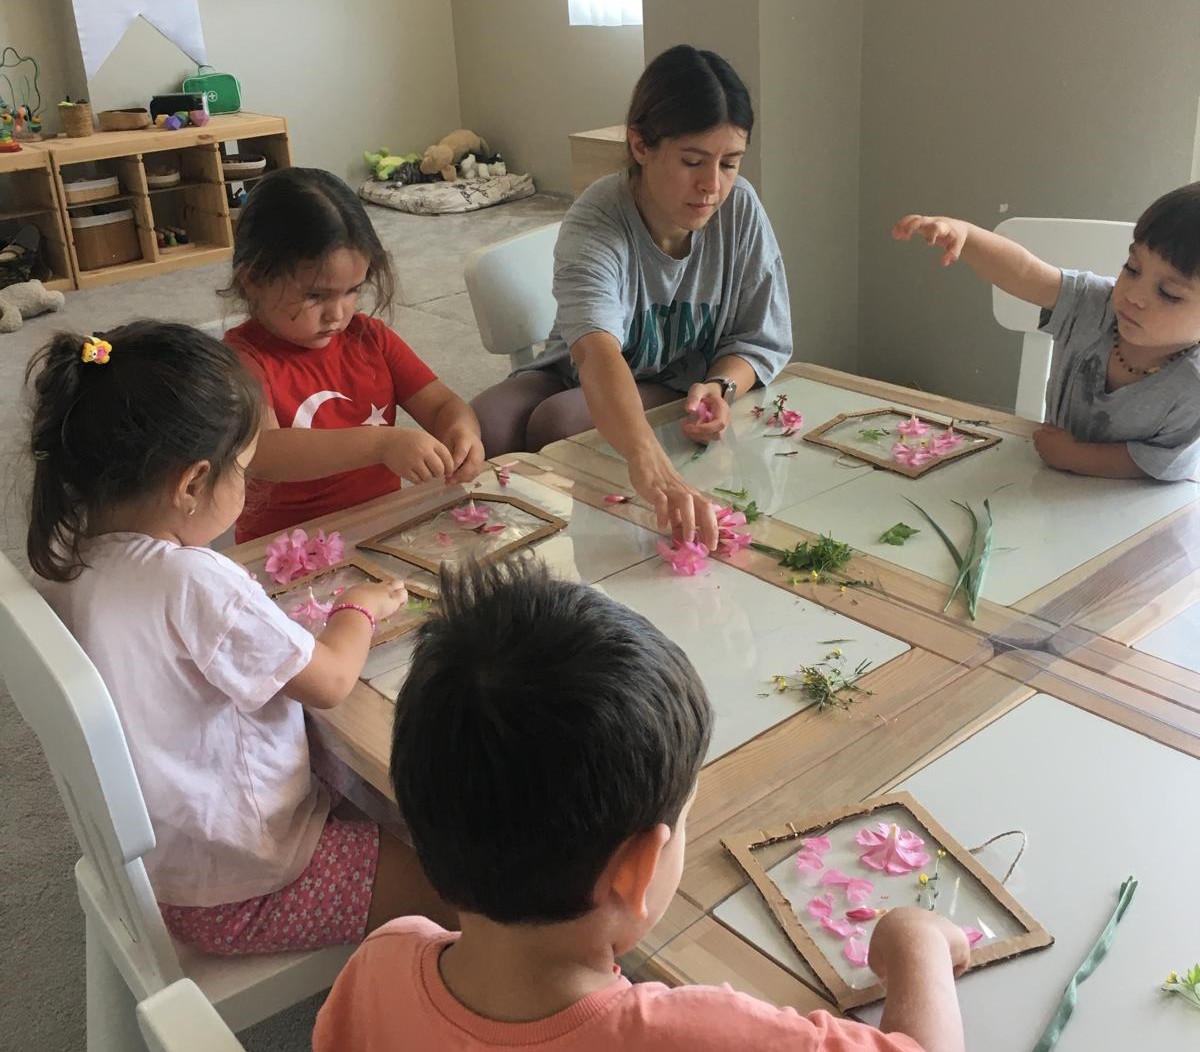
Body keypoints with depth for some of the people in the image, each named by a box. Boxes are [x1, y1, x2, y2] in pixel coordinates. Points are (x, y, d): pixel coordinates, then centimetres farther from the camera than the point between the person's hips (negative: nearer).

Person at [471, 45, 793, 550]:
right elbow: (597, 350, -48)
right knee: (483, 428, -27)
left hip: (682, 393, 0)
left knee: (557, 422, -29)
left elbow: (762, 340, -6)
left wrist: (720, 386, -31)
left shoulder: (740, 209, -17)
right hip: (579, 378, 0)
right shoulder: (596, 223, -28)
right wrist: (649, 461, -67)